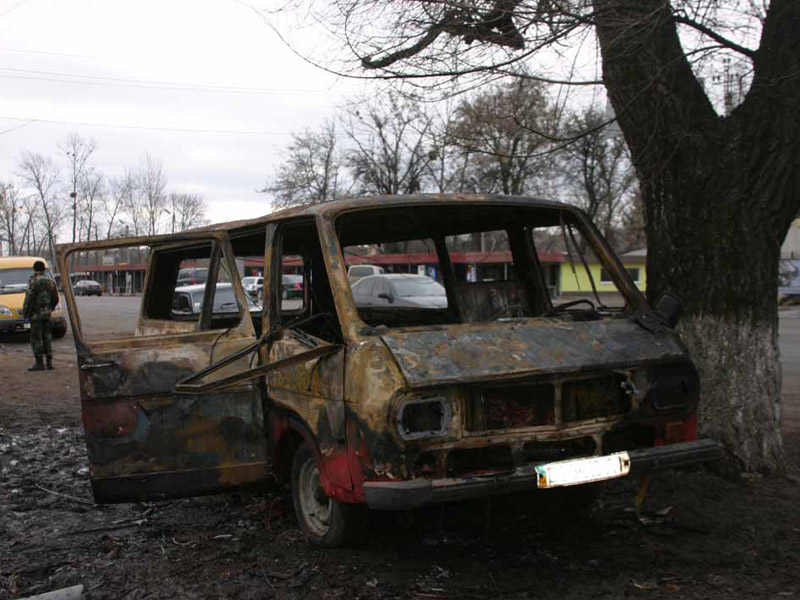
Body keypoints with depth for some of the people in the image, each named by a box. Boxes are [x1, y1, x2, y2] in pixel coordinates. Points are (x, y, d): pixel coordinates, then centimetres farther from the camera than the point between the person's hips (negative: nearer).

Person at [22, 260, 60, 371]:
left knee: (36, 339, -2)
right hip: (47, 314, 7)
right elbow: (55, 299, 12)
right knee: (46, 338, 12)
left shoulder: (34, 282, -12)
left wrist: (25, 313, -7)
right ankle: (49, 362, 11)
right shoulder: (51, 282, 9)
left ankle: (39, 363, -4)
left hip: (36, 314, -7)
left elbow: (29, 299, -16)